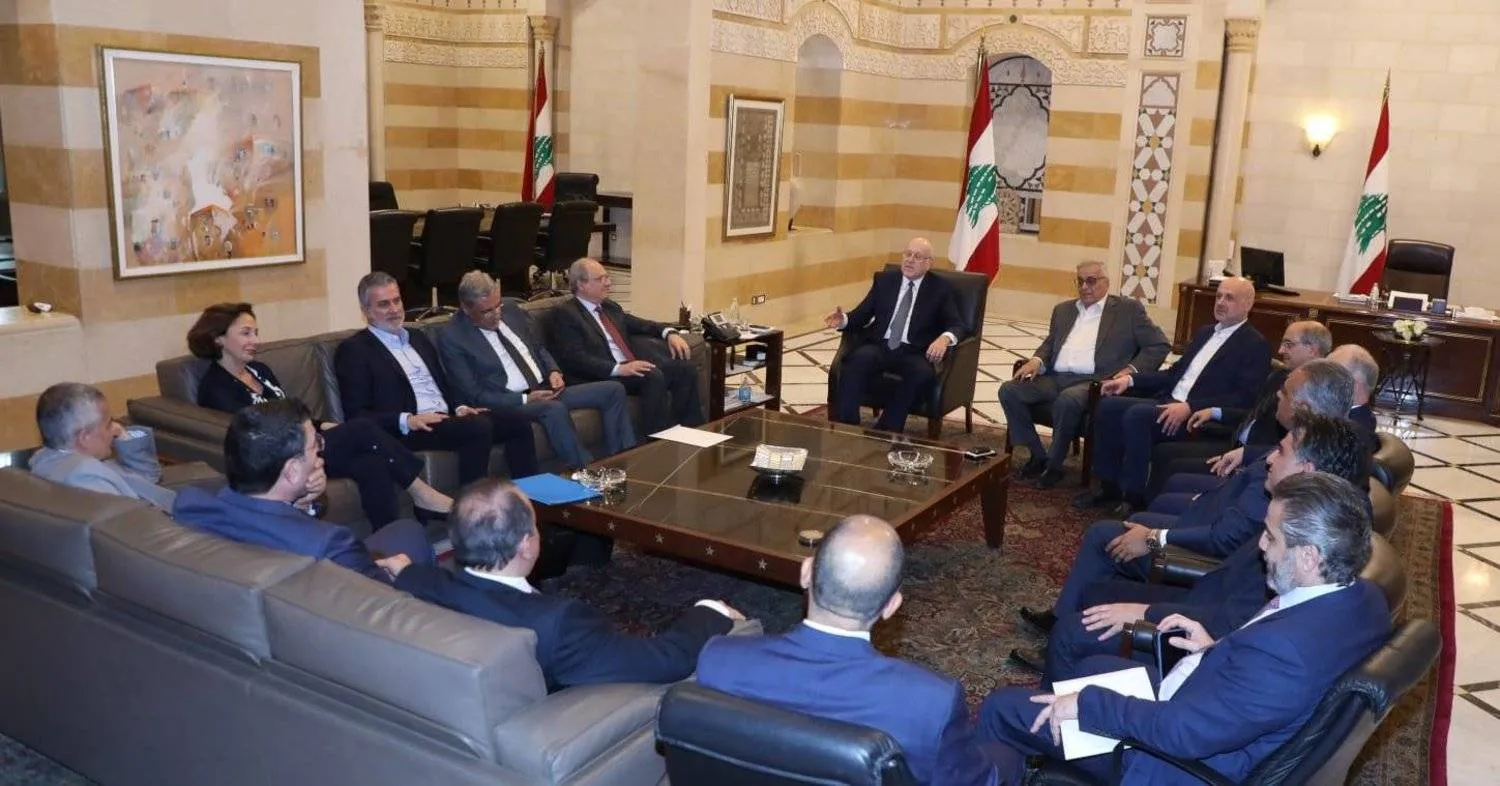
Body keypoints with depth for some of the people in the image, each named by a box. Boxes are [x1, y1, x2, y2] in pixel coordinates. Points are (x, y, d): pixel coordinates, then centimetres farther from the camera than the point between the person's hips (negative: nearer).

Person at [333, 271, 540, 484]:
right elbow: (356, 414, -7)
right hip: (405, 432, -7)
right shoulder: (353, 349, 0)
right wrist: (407, 420, -20)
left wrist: (461, 407, 3)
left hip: (448, 419, 7)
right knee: (478, 427, -32)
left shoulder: (418, 338, 23)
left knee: (517, 423, -11)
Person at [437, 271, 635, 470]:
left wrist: (553, 371, -2)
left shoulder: (511, 308, 6)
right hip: (510, 403, -7)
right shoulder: (451, 337, -11)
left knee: (614, 390, -5)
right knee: (554, 409, -38)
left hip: (546, 389, 7)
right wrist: (526, 399, -19)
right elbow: (473, 394, -12)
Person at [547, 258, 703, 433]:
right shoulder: (565, 314, -4)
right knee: (653, 376, -32)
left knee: (685, 367, -11)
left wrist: (670, 333, 5)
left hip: (633, 367, 8)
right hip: (605, 377, -8)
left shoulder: (610, 307, 21)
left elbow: (640, 325, 27)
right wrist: (619, 368, -25)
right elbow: (575, 359, -14)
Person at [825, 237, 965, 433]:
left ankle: (885, 432, -29)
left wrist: (944, 338, -23)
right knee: (857, 360, -33)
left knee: (922, 373, -36)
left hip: (913, 352, -1)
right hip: (879, 346, 1)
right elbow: (862, 314, 11)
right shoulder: (884, 279, 15)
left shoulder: (940, 288, 9)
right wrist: (844, 320, -13)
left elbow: (957, 325, 2)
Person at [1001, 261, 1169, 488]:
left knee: (1067, 400, -38)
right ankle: (1037, 455, -5)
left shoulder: (1128, 309, 7)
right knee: (1009, 390, -18)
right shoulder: (1063, 309, 22)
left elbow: (1159, 345, 5)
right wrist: (1037, 360, 3)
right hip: (1055, 378, 6)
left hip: (1094, 381, -5)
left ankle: (1054, 464, -16)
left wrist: (1132, 370, -10)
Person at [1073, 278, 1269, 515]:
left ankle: (1134, 496, -19)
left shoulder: (1255, 344, -2)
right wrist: (1130, 379, 10)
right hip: (1169, 402, 8)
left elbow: (1243, 398, -13)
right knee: (1108, 405, -13)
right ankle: (1110, 487, -6)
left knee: (1137, 415, -31)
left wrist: (1189, 407, -24)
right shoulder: (1205, 332, 23)